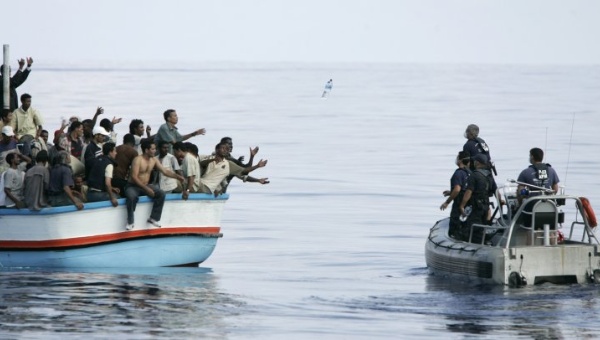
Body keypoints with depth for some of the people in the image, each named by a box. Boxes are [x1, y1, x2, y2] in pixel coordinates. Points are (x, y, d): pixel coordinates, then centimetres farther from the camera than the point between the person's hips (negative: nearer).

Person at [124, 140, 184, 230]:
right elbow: (134, 177, -25)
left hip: (146, 185, 7)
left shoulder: (154, 160, 3)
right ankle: (130, 222, -24)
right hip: (133, 186, -7)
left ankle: (153, 218, -5)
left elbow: (165, 171, 7)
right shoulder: (138, 160, -19)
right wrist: (146, 189, -31)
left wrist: (178, 176, -6)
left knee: (161, 194, -14)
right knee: (132, 197, -39)